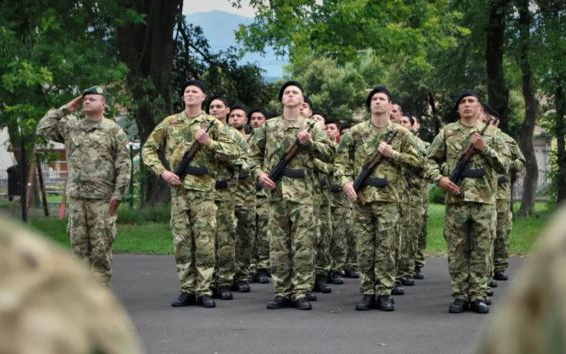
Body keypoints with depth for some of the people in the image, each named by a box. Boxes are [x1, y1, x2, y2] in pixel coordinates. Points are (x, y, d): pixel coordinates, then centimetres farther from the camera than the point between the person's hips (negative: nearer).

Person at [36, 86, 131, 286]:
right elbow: (43, 128, 11)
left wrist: (118, 194, -9)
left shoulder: (113, 130, 1)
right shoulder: (70, 125, 13)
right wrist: (65, 109, 8)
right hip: (76, 196, 4)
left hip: (102, 198, -4)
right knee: (79, 245, 7)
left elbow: (124, 165, -2)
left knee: (101, 247, -2)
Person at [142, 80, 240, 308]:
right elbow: (148, 149, 12)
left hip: (204, 189, -2)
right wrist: (162, 171, -2)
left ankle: (204, 291, 3)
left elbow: (234, 152, 0)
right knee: (181, 241, 4)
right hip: (178, 188, 2)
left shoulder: (212, 124, 4)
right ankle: (187, 290, 10)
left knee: (205, 242, -2)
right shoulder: (169, 123, 10)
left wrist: (209, 142, -13)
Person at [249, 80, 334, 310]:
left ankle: (301, 292, 0)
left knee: (302, 244, -4)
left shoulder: (310, 127, 8)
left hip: (302, 191, -2)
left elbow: (329, 154, 2)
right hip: (276, 190, 2)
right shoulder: (269, 126, 13)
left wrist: (308, 142, -11)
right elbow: (254, 153, 18)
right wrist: (259, 173, 1)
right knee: (278, 244, 4)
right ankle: (282, 292, 10)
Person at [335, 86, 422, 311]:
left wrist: (392, 154, -8)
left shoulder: (401, 134, 5)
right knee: (364, 249, 4)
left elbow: (417, 161, 3)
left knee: (386, 248, 0)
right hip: (361, 198, 1)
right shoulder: (356, 132, 6)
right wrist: (345, 181, -10)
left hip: (388, 199, -1)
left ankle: (384, 293, 6)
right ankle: (368, 292, 12)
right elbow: (341, 160, 6)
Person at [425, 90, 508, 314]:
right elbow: (430, 159, 10)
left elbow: (504, 167, 3)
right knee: (457, 251, 3)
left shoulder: (492, 132, 8)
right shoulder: (447, 132, 8)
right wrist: (438, 178, -7)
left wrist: (484, 148, -10)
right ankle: (460, 296, 10)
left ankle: (478, 296, 9)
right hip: (455, 199, 0)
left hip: (484, 201, 0)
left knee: (481, 251, 2)